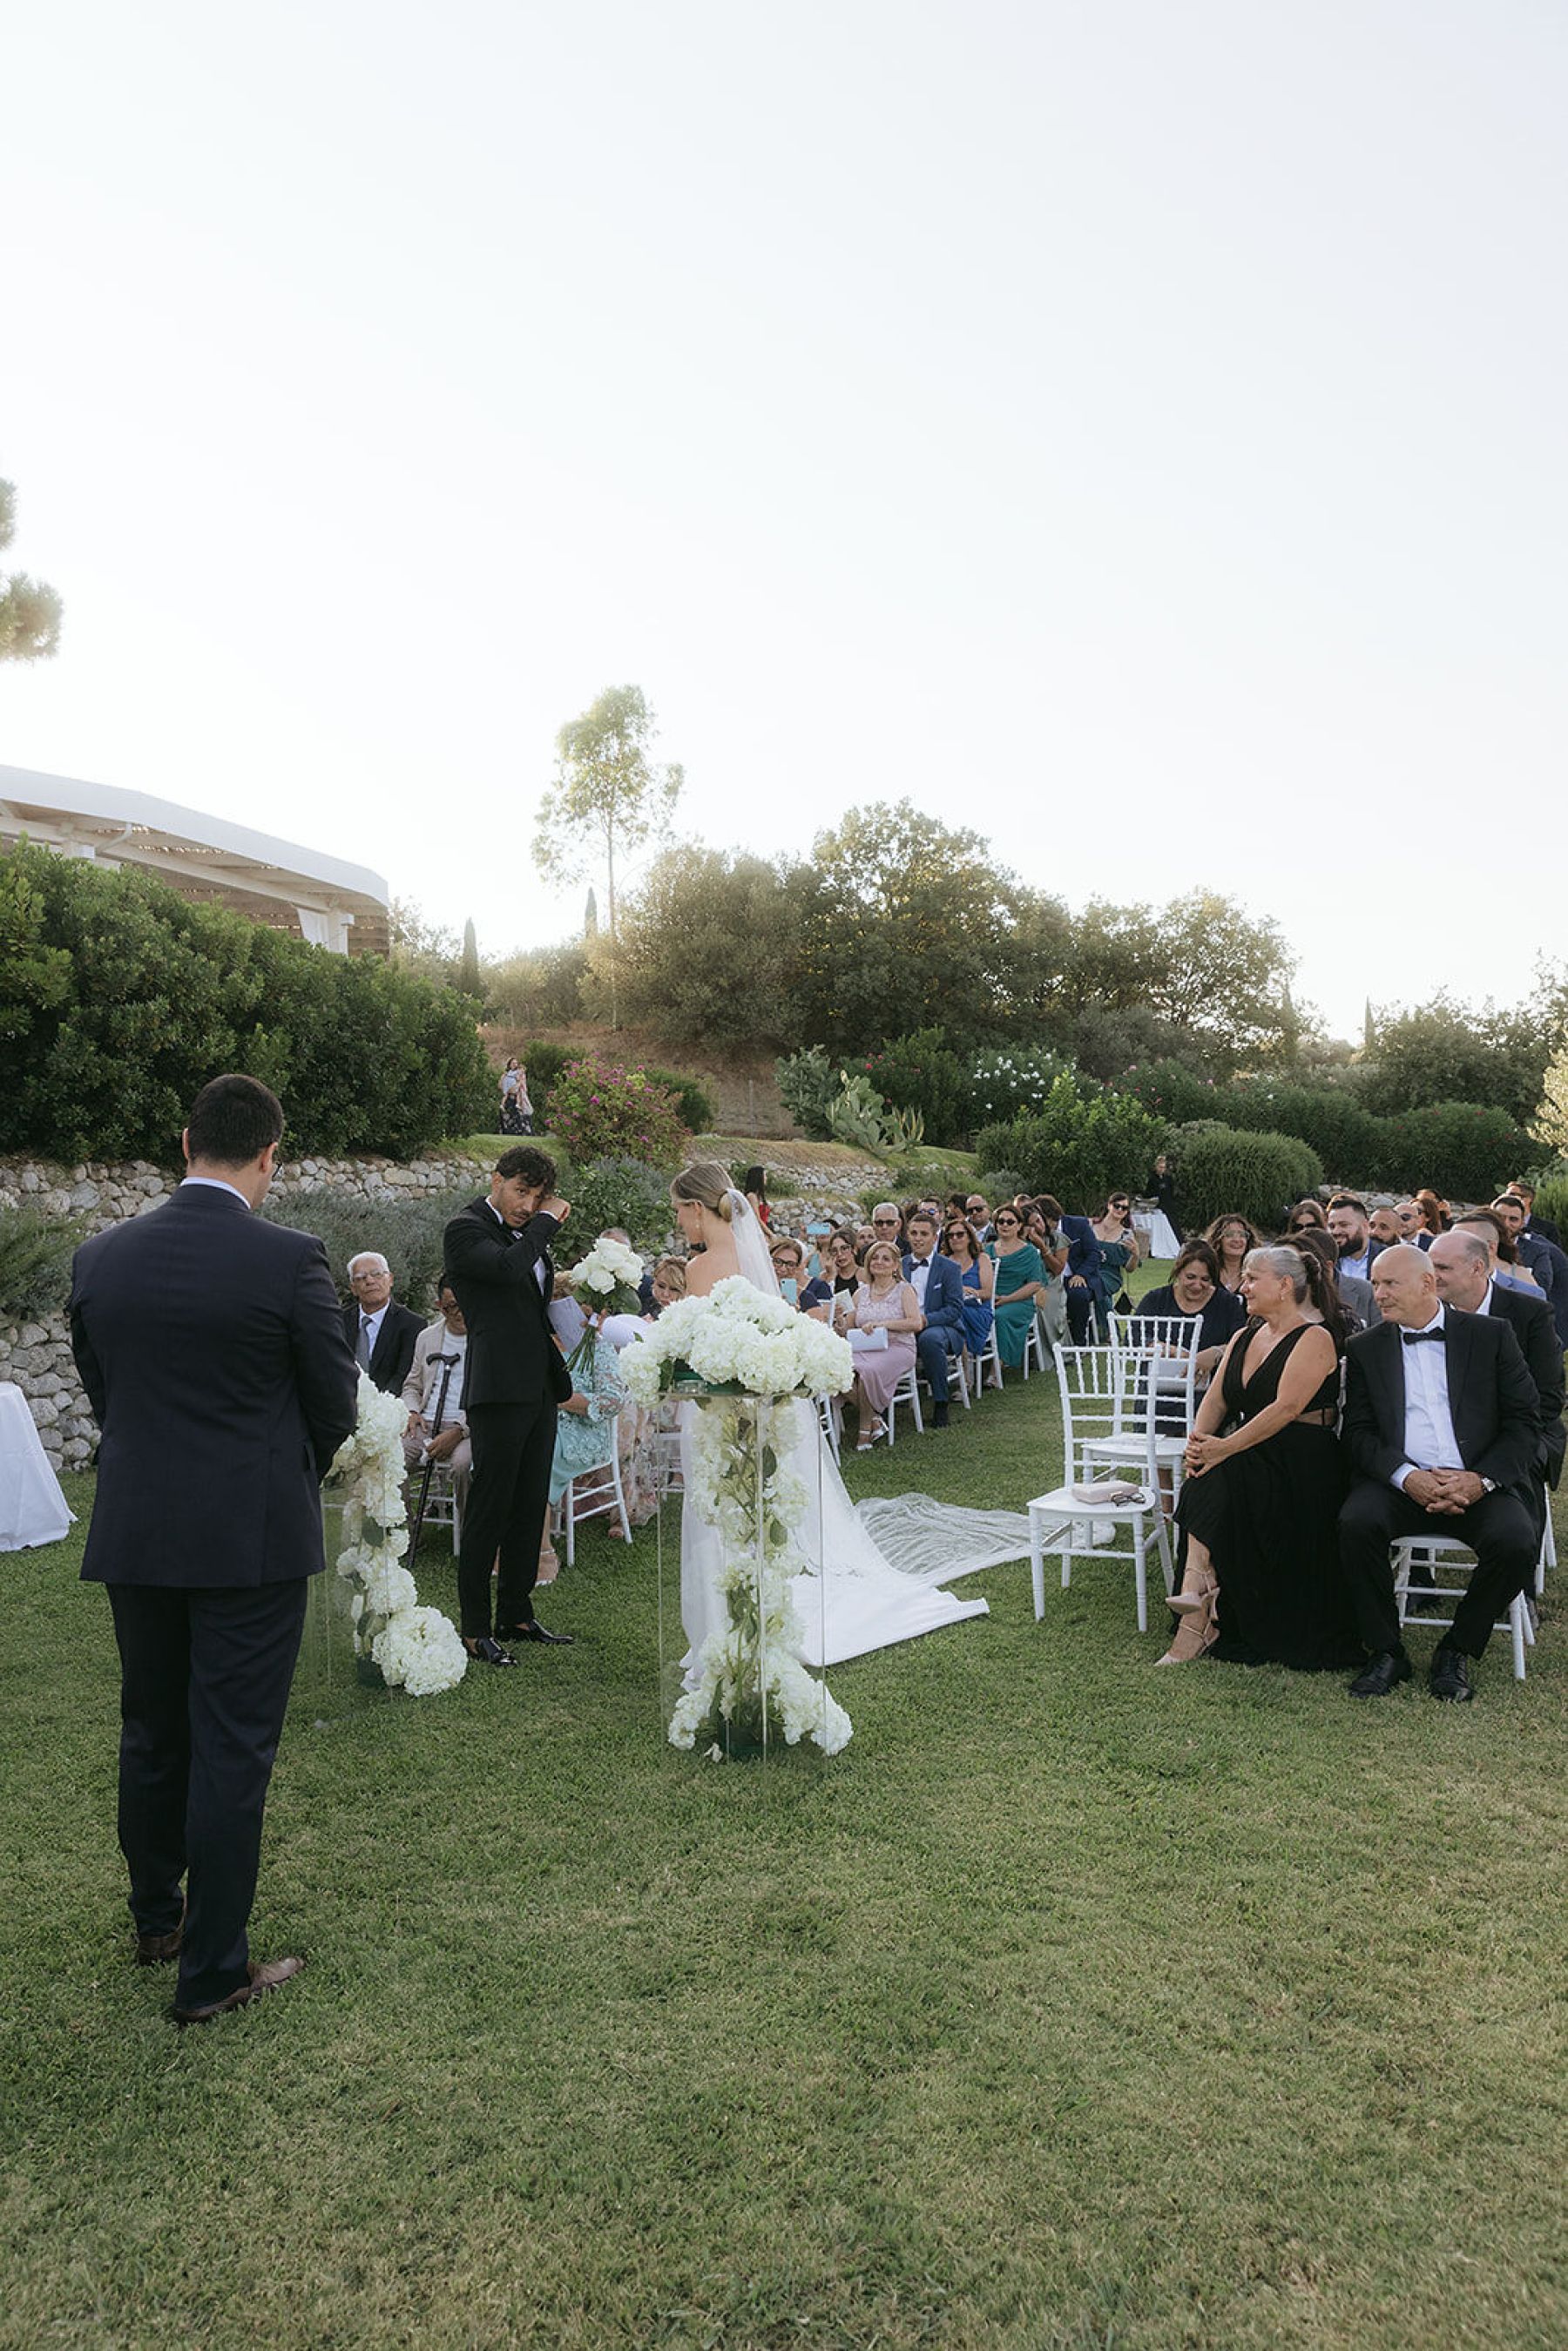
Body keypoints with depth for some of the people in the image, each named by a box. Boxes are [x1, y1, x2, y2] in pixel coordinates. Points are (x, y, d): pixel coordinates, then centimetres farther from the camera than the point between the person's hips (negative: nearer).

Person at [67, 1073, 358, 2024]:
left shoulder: (101, 1256, -2)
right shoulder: (290, 1259, -16)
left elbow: (97, 1386, 8)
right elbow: (337, 1400, -8)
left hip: (134, 1534, 5)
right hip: (252, 1540, -5)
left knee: (152, 1733, 21)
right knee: (233, 1748, 5)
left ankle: (157, 1918, 41)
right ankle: (213, 1971, 16)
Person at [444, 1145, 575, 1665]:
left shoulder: (526, 1231, 16)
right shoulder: (466, 1228, -8)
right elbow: (510, 1267, -26)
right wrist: (548, 1220, -13)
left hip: (539, 1389, 8)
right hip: (499, 1391, -8)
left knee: (530, 1507, 14)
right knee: (489, 1510, -2)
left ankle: (516, 1616, 25)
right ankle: (474, 1629, 8)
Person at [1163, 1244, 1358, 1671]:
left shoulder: (1315, 1339, -7)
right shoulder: (1243, 1338, 19)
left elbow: (1286, 1408, -18)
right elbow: (1215, 1399, 11)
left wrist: (1226, 1448, -25)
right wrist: (1199, 1440, -9)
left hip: (1302, 1464, -6)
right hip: (1249, 1458, 6)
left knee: (1214, 1480, -30)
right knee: (1207, 1474, -25)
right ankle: (1202, 1601, -29)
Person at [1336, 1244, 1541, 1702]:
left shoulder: (1492, 1335, 9)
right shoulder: (1365, 1348, 11)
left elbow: (1525, 1421, 3)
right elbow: (1359, 1432, 4)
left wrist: (1481, 1479, -13)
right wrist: (1408, 1477, -15)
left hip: (1479, 1486, 0)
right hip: (1399, 1485, 1)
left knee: (1515, 1543, -29)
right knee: (1356, 1523, -29)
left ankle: (1455, 1652, -4)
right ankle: (1386, 1653, -10)